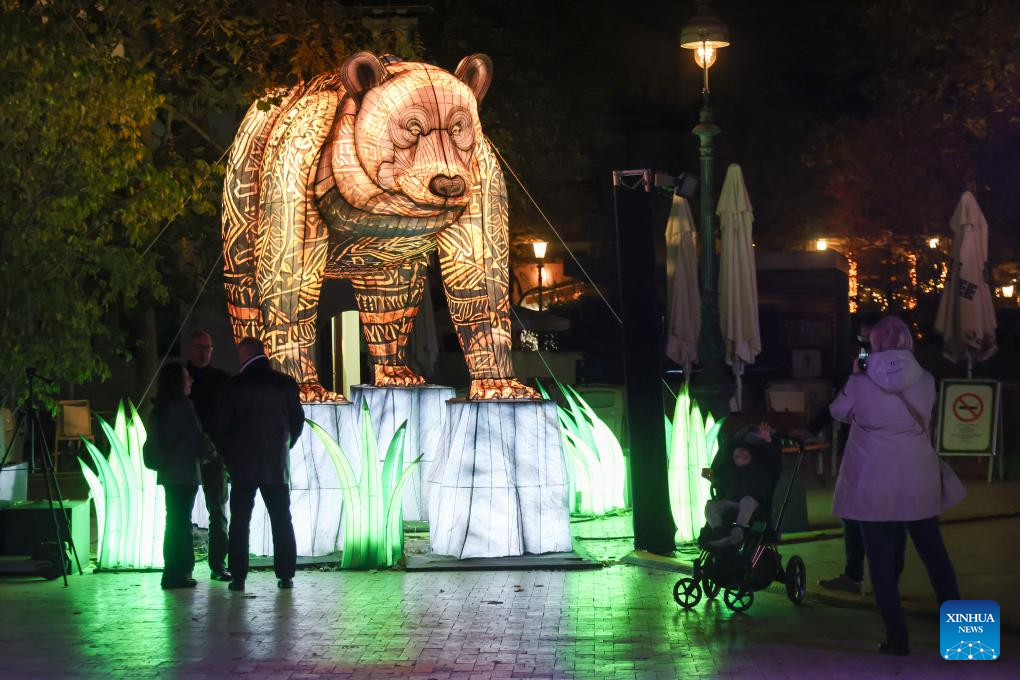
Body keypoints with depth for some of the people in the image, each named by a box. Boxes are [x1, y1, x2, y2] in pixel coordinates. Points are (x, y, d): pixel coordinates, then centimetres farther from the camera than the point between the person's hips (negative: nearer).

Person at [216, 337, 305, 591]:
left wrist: (228, 457, 10)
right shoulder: (286, 384, 1)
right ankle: (285, 575, 6)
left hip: (243, 465, -2)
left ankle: (238, 577, -1)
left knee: (239, 522, 3)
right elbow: (297, 420, 7)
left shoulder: (235, 385, -6)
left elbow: (222, 426, -3)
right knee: (281, 521, 8)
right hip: (277, 465, 2)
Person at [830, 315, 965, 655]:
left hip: (873, 486, -3)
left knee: (882, 560, 5)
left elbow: (838, 411, 7)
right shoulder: (925, 381, -5)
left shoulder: (861, 385, -12)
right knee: (934, 553, 15)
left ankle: (897, 636, 3)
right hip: (919, 483, 3)